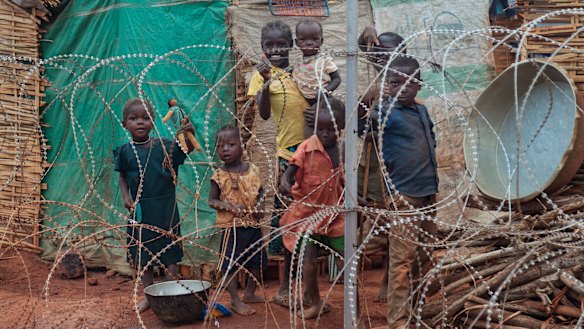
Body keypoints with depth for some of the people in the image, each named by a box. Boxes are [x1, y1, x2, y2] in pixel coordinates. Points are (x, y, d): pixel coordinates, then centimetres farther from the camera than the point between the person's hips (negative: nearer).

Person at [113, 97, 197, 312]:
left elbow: (187, 149, -11)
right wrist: (126, 197, -7)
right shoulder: (125, 151, -1)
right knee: (143, 254, 13)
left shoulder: (164, 145, -5)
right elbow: (123, 177, 8)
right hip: (140, 210, 2)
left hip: (165, 208, -2)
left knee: (169, 254, 5)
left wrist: (189, 135, -30)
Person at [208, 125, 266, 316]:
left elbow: (260, 191, 15)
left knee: (257, 262, 14)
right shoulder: (219, 175, -8)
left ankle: (249, 294, 35)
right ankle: (236, 301, 14)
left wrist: (260, 203, -6)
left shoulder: (252, 170, 2)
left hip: (253, 224, 5)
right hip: (232, 226, -4)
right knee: (231, 264, -1)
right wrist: (229, 206, -21)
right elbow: (212, 201, -5)